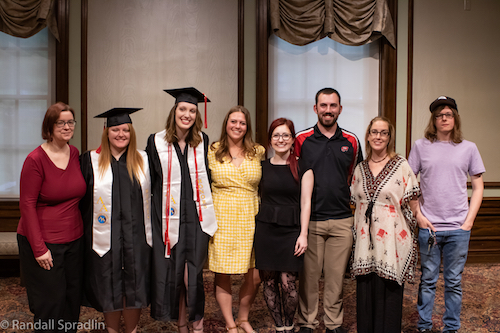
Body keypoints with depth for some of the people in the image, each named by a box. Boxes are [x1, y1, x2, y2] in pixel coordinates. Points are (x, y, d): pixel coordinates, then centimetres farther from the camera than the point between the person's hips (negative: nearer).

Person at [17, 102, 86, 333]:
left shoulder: (75, 154, 4)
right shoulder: (35, 159, -13)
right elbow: (27, 205, -13)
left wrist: (81, 230, 8)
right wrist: (39, 248, -16)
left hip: (74, 240, 6)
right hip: (44, 242, -5)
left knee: (73, 301, 13)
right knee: (51, 304, 3)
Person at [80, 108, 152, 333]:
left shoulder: (143, 160, 6)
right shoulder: (90, 160, 1)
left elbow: (151, 195, 8)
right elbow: (81, 199, 2)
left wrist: (150, 231, 4)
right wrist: (86, 231, -3)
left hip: (136, 235, 1)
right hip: (105, 236, -1)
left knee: (134, 287, 8)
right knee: (109, 289, 9)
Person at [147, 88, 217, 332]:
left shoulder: (202, 141, 5)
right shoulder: (156, 142, 1)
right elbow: (149, 181, 5)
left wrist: (207, 208, 9)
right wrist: (149, 215, 2)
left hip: (196, 219, 0)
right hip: (168, 219, 0)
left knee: (192, 275, -4)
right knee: (172, 273, 7)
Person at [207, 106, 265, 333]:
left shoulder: (258, 152, 7)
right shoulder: (212, 152, 3)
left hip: (250, 220, 2)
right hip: (222, 220, -1)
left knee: (255, 277, 2)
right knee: (222, 276, 3)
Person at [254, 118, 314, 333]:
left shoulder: (303, 168, 1)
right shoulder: (262, 167, 8)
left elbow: (305, 202, -1)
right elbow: (258, 199, 13)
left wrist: (303, 234, -7)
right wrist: (254, 230, 9)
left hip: (291, 230, -2)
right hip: (265, 229, 2)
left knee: (288, 283, -5)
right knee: (269, 282, 5)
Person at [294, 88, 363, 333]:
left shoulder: (351, 141, 7)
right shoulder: (301, 139, 0)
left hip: (342, 220, 2)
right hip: (309, 219, -1)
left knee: (336, 275, 9)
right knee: (308, 275, 6)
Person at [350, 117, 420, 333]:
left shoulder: (401, 165, -4)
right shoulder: (360, 168, 9)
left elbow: (412, 206, -3)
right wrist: (357, 231, 12)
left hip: (391, 240, -4)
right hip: (366, 240, 4)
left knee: (389, 291, 3)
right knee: (365, 292, 9)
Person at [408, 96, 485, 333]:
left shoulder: (468, 148, 5)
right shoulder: (421, 146, 2)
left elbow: (478, 187, 8)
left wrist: (469, 220, 0)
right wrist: (418, 215, -4)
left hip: (458, 227, 1)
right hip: (428, 226, -1)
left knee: (454, 282, 10)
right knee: (428, 280, 8)